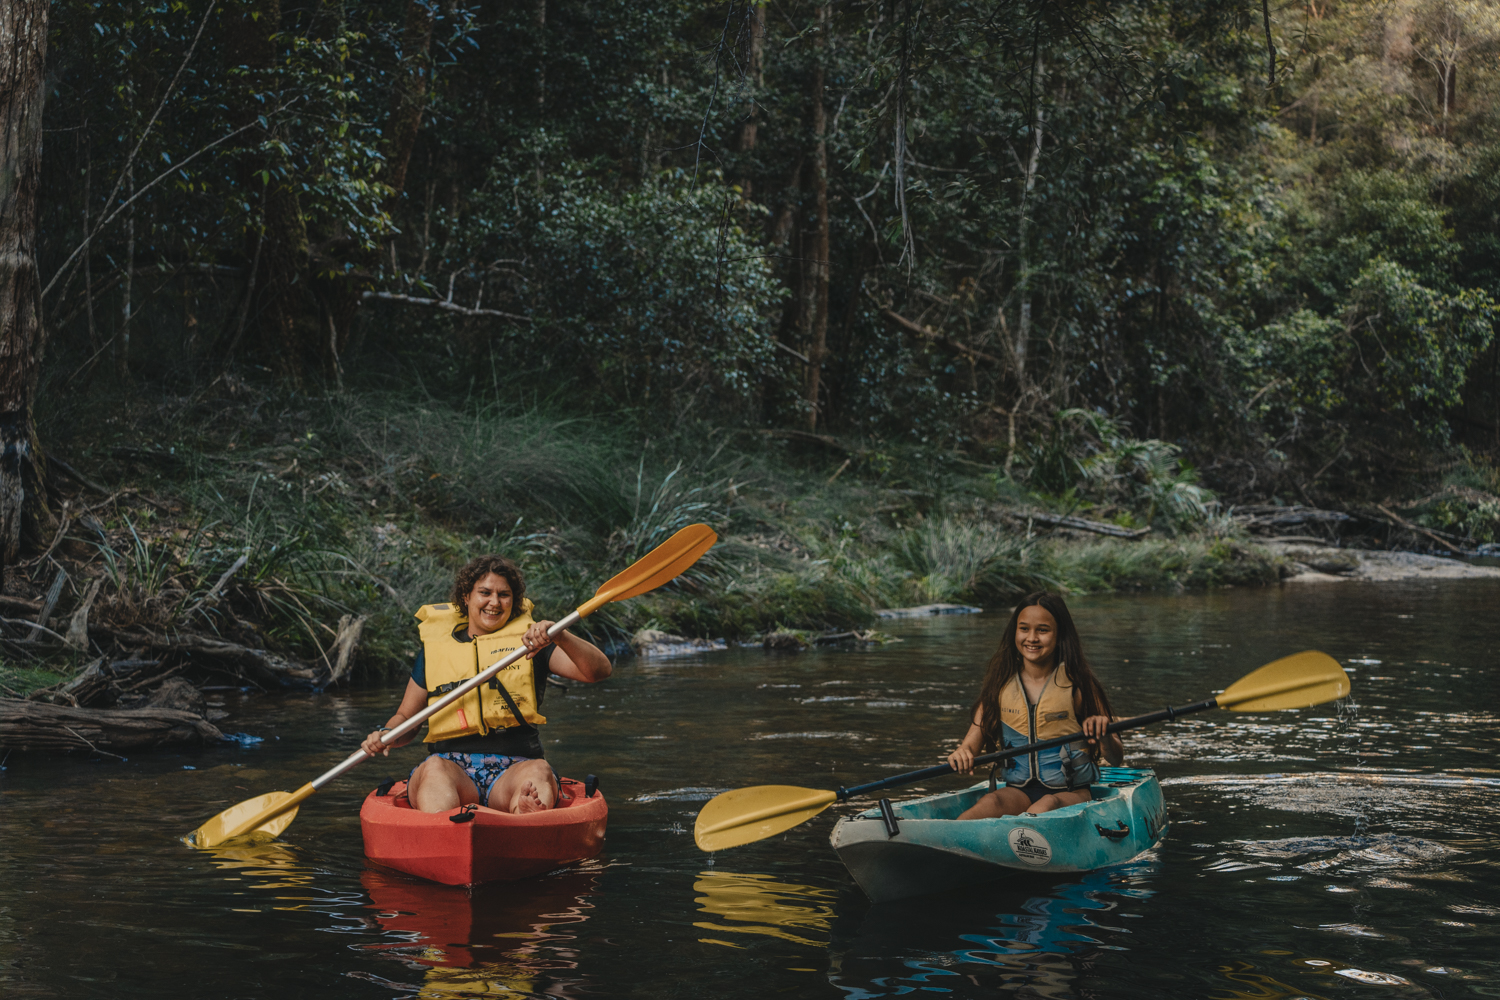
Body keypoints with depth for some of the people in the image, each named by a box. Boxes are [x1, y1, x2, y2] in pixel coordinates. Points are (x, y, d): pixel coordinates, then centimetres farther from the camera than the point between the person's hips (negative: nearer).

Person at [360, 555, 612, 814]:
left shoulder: (530, 642, 14)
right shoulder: (436, 647, 17)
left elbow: (599, 670, 2)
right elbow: (406, 717, 25)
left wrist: (559, 637, -16)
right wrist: (386, 735, 2)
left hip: (512, 771, 0)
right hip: (451, 766, 1)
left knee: (539, 772, -35)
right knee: (434, 769, -34)